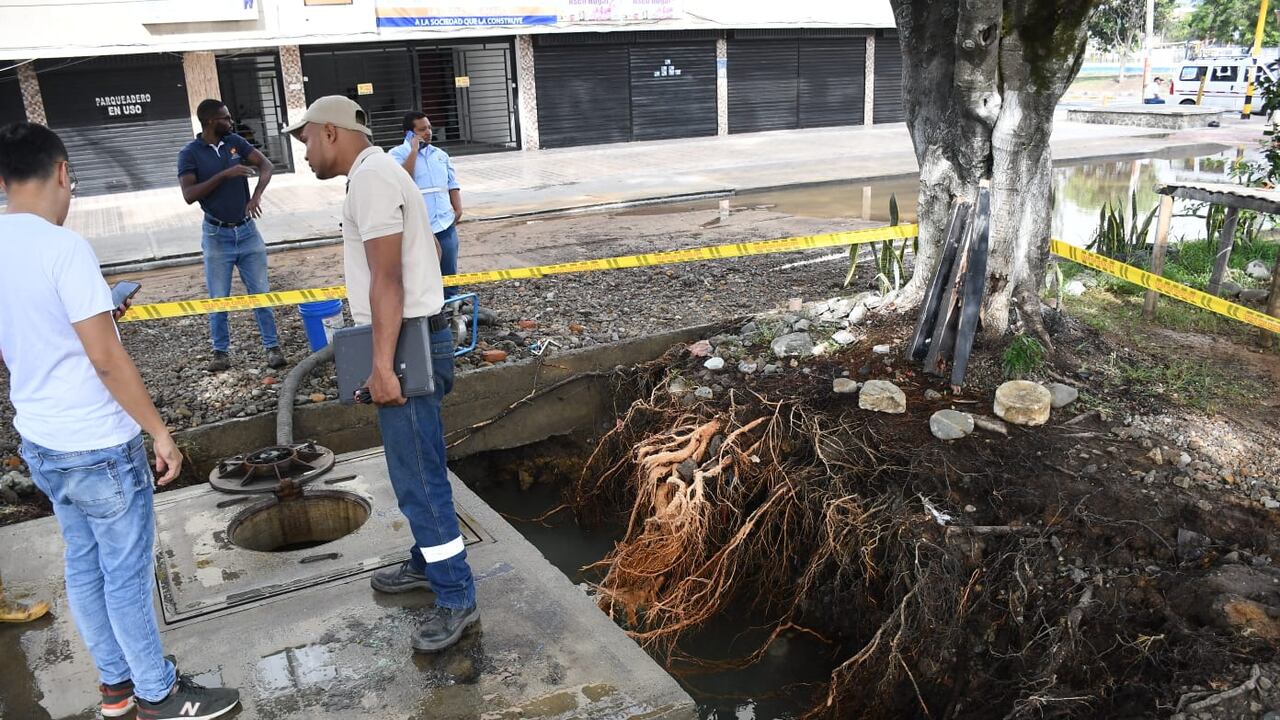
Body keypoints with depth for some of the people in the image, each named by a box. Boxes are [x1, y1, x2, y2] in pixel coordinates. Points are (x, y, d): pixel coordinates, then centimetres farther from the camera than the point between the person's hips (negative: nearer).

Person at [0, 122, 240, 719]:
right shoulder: (63, 248, -21)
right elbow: (107, 360, -22)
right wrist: (161, 434, -14)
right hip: (97, 446, -8)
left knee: (83, 566, 19)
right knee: (127, 574, 6)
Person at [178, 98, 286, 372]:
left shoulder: (235, 142, 3)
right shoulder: (190, 153, -7)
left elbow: (265, 165, -2)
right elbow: (189, 195, -17)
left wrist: (257, 195, -19)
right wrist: (225, 174, -23)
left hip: (247, 231, 3)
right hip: (217, 235, -2)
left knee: (261, 292, 5)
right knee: (218, 298, 5)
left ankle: (272, 346, 12)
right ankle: (221, 351, 18)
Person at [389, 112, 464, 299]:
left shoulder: (441, 154, 15)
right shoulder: (398, 153, -1)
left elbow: (452, 184, 17)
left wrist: (458, 208, 1)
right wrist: (414, 150, -14)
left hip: (446, 226, 5)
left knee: (449, 277, 11)